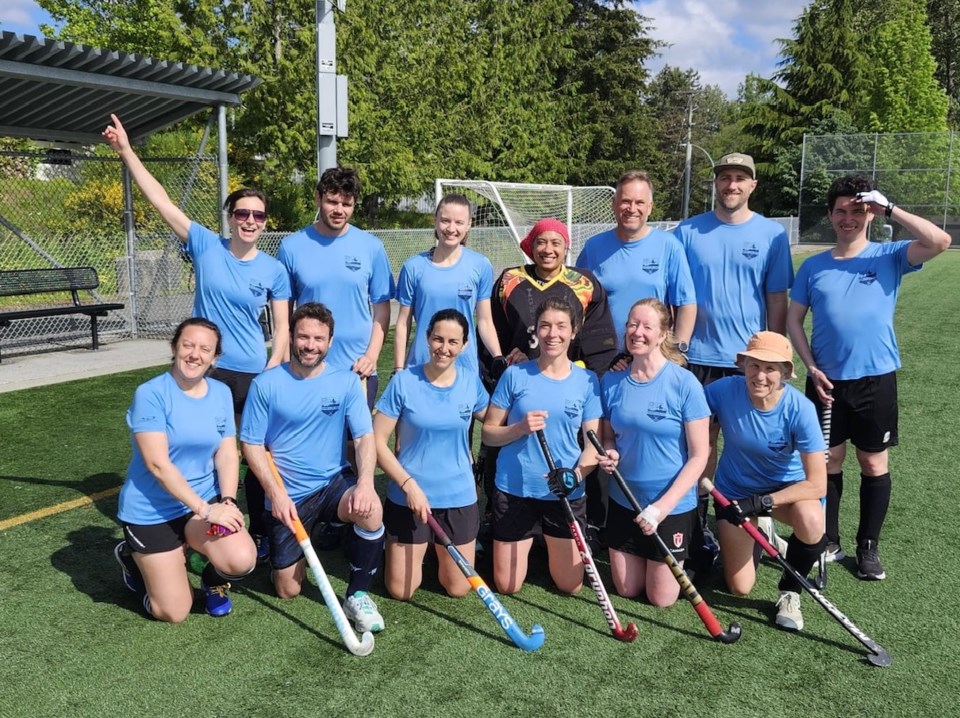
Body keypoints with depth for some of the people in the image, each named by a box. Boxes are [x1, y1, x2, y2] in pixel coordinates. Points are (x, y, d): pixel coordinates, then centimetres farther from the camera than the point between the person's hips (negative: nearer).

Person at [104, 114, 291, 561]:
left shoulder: (274, 271, -2)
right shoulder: (206, 246, -3)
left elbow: (282, 329, 1)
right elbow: (160, 200, -6)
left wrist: (272, 373, -9)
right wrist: (125, 151, -8)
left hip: (255, 375, 0)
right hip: (207, 371, 0)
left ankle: (260, 532, 26)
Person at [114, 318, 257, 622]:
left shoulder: (222, 393, 1)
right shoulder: (150, 394, -16)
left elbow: (227, 455, 0)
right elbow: (158, 464, -21)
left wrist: (227, 502, -18)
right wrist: (205, 509, -25)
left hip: (206, 502, 4)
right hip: (151, 511, -4)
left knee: (242, 560, -24)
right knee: (174, 613, 0)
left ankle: (213, 579, 13)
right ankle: (132, 558, 29)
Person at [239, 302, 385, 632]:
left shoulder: (347, 381, -3)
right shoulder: (266, 384, -5)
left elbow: (365, 436, -8)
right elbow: (252, 444, -3)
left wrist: (365, 482, -27)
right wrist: (276, 493, -14)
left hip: (334, 482, 0)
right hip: (287, 495, 0)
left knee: (371, 510, -34)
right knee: (288, 590, 2)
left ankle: (357, 595, -13)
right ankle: (297, 548, 37)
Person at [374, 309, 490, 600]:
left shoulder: (471, 381, -3)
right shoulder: (404, 381, -12)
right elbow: (377, 440, -11)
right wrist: (409, 484, -17)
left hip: (459, 496, 2)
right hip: (408, 494, -2)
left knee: (458, 589, 9)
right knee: (400, 591, 6)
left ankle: (439, 549, 40)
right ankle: (419, 549, 37)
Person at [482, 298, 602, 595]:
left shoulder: (587, 380, -2)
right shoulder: (515, 375, -5)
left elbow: (593, 441, -3)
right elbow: (488, 433, -2)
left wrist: (577, 473, -22)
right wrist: (520, 428, -21)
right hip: (514, 489, -1)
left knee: (570, 586, 9)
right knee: (507, 586, 8)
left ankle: (548, 544, 39)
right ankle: (530, 541, 39)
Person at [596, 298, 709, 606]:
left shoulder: (684, 383, -17)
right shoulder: (612, 381, -5)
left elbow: (699, 455, -15)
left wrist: (663, 506, -22)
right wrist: (609, 454, -15)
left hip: (673, 504, -3)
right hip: (623, 500, 4)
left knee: (661, 598, 9)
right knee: (627, 590, 15)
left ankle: (685, 557, 37)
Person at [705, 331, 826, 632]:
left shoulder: (800, 408, -27)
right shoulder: (723, 391, -25)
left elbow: (817, 484, -26)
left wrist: (762, 503, -32)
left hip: (787, 486, -1)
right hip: (735, 490, 1)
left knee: (811, 521, -36)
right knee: (740, 588, 1)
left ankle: (789, 591, -5)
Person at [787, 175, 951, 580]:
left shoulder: (889, 257, -1)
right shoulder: (813, 267, 5)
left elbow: (939, 241, -18)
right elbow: (794, 319, 6)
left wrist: (888, 208, -15)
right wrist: (811, 367, -5)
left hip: (876, 379, -1)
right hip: (827, 380, 1)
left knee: (874, 463, 7)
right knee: (828, 461, 10)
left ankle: (868, 547, 22)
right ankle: (828, 543, 24)